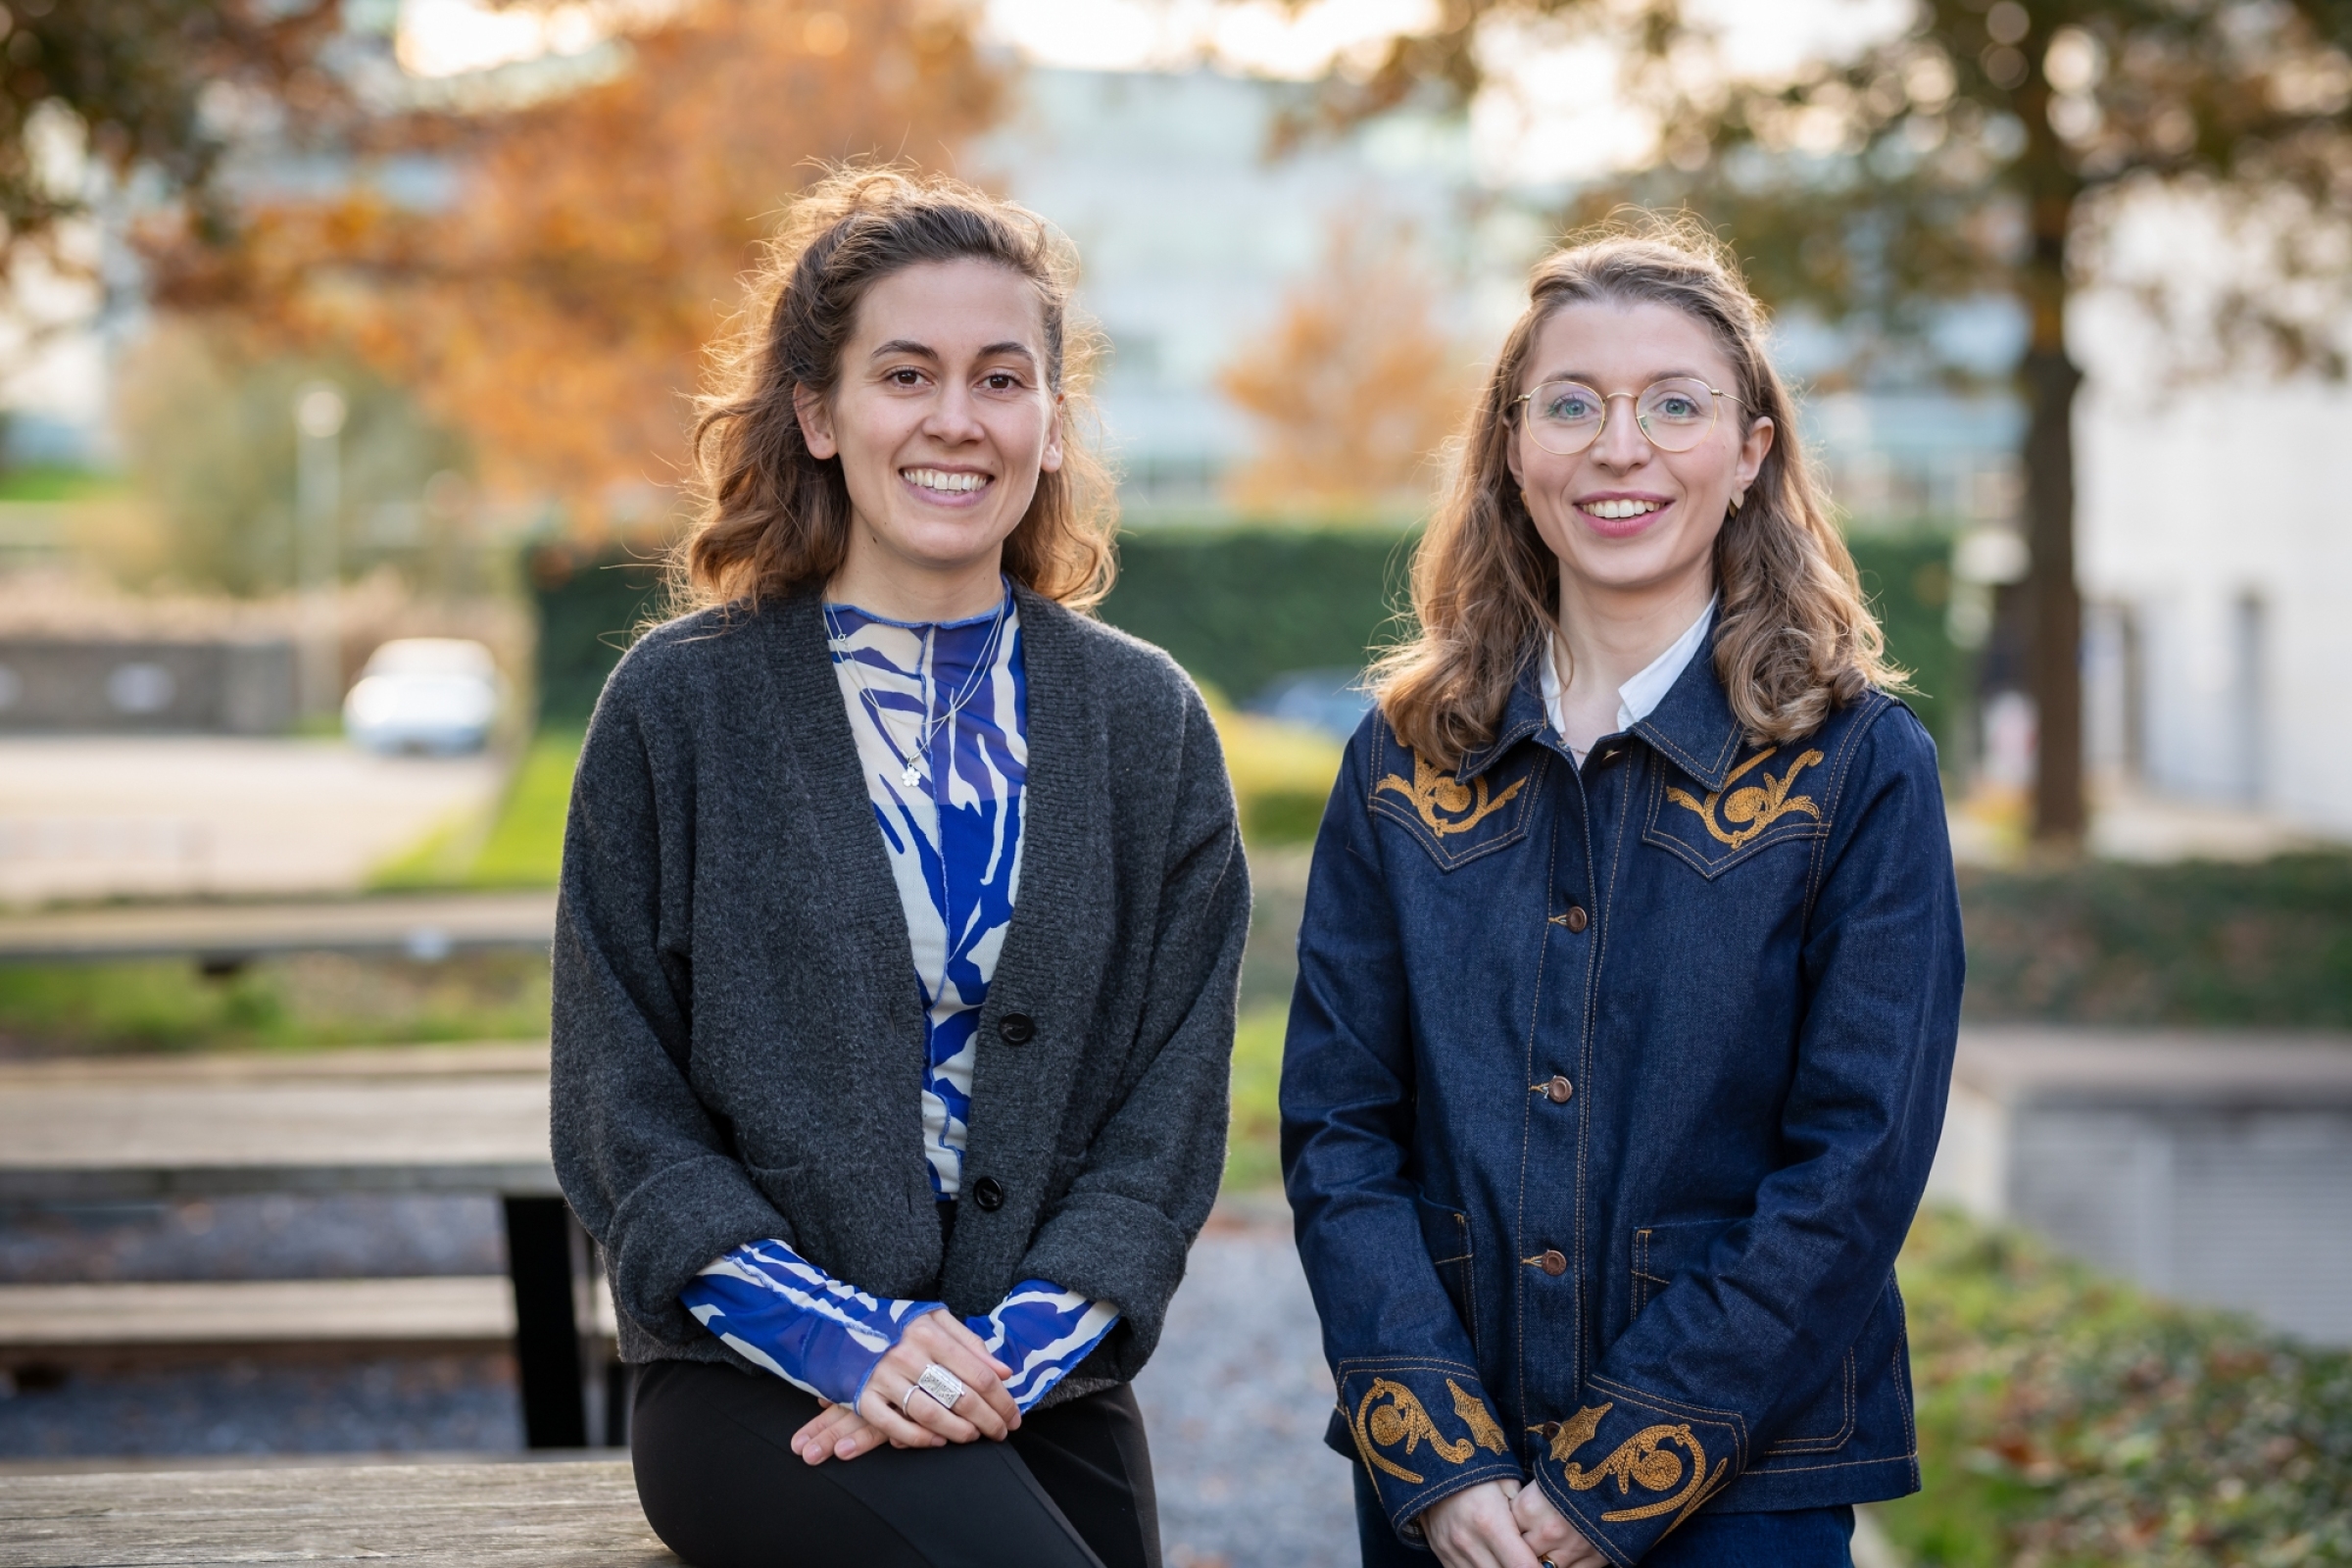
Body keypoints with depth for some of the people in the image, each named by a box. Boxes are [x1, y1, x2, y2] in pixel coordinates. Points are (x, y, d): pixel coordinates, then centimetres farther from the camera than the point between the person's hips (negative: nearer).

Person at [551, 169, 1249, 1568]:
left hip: (1047, 1391, 3)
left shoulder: (1150, 723, 9)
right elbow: (620, 1112, 0)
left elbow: (1171, 1105, 4)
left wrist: (1018, 1347, -12)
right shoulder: (681, 706, 2)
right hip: (756, 1386, -3)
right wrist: (845, 1339, -14)